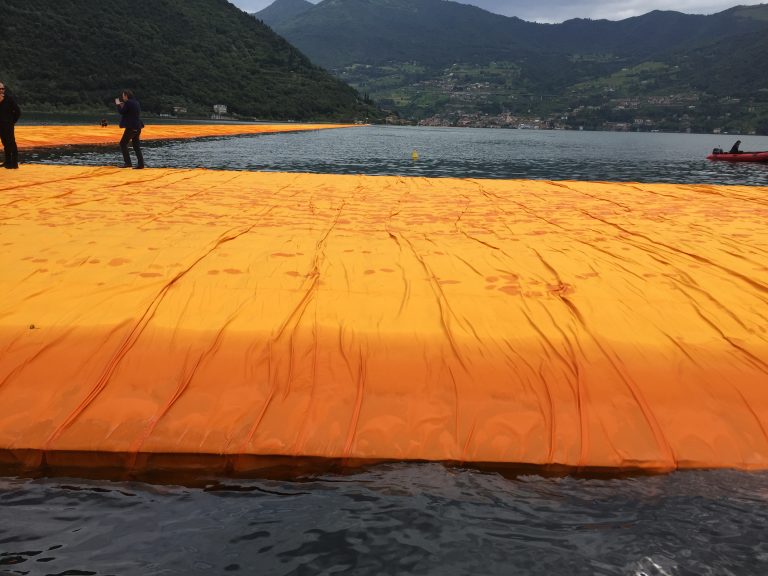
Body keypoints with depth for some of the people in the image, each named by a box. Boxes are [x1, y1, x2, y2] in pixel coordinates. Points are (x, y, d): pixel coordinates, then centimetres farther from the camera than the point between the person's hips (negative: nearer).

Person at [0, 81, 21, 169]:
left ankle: (14, 163, -7)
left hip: (8, 125, -6)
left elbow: (18, 111, -5)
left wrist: (13, 121, -3)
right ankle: (8, 161, 18)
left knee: (11, 143, -8)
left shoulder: (9, 98, -7)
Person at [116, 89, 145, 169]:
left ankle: (127, 162, -3)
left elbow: (121, 112, -9)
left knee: (123, 143, 3)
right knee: (136, 146, 10)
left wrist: (118, 104, 6)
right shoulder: (136, 102, 14)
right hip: (137, 126, 8)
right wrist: (123, 106, 20)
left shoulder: (128, 103, -12)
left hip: (131, 127, -8)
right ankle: (140, 164, 3)